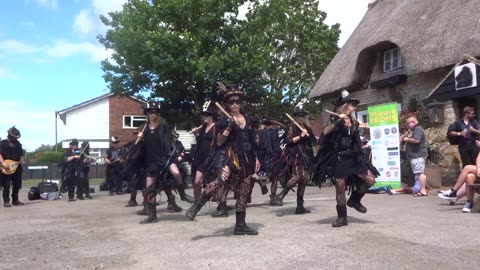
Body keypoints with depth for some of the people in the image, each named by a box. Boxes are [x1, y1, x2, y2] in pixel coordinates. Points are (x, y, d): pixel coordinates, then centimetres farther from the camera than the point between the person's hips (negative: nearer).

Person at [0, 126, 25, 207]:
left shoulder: (18, 144, 15)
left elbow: (21, 154, 19)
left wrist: (21, 160, -3)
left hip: (17, 167, 5)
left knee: (17, 184, 7)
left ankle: (15, 200, 18)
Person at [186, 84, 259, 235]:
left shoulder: (247, 120, 14)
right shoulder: (224, 120, -1)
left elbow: (252, 142, 19)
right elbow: (219, 142, -6)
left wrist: (256, 159, 14)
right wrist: (228, 128, -17)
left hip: (245, 158, 6)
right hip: (228, 155, -5)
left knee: (243, 192, 4)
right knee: (221, 179, -32)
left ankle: (240, 225, 13)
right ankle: (196, 206, -21)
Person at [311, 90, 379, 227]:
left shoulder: (353, 122, 11)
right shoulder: (335, 120, -4)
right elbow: (325, 133, -23)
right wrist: (338, 122, -26)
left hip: (353, 157, 5)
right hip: (338, 158, -5)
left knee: (370, 179, -4)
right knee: (340, 187, -1)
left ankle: (354, 200, 18)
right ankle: (342, 217, 11)